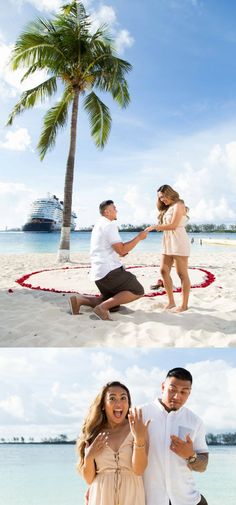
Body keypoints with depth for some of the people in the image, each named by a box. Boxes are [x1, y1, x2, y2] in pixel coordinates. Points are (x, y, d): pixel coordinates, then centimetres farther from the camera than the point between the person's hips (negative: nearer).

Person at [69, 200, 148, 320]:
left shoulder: (99, 225, 22)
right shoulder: (109, 225, -10)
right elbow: (121, 250, -16)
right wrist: (139, 237, -9)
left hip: (98, 272, 10)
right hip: (109, 270, -10)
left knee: (113, 304, 18)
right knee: (138, 291, -6)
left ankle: (80, 299, 2)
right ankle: (102, 307, -17)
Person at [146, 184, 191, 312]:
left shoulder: (178, 205, -5)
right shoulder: (168, 208, 21)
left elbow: (173, 225, -15)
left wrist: (155, 227, -12)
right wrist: (159, 228, 0)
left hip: (178, 242, -9)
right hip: (168, 243, 9)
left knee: (182, 274, -5)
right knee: (164, 271, 3)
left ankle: (184, 305, -1)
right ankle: (171, 302, 9)